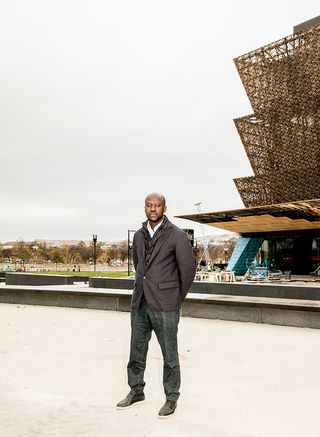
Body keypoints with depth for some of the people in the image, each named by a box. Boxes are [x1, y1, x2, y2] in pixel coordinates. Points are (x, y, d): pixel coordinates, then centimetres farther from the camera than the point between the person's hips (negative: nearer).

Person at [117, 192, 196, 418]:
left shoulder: (178, 236, -10)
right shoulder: (139, 235, 8)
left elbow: (188, 269, -5)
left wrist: (177, 299, 2)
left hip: (165, 306, -6)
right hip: (140, 303, 6)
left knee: (169, 354, 7)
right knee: (137, 351, 17)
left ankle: (172, 398, 24)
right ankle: (136, 391, 35)